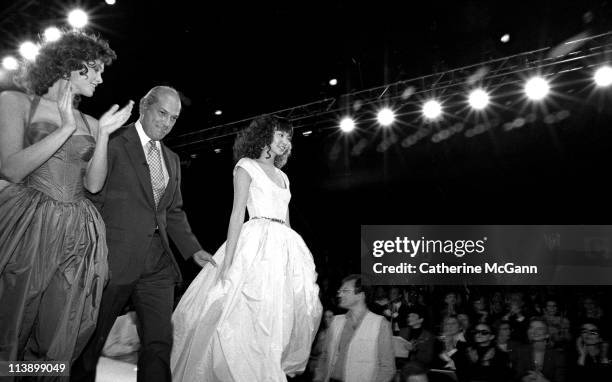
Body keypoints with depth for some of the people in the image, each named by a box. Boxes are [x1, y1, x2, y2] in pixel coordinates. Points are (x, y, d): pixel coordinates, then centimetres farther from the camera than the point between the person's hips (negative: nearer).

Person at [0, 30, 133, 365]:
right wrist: (67, 129, -11)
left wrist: (103, 135, -3)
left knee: (57, 343, 5)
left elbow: (94, 184, 8)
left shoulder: (90, 123, 15)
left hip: (78, 235, 4)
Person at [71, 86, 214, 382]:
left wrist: (193, 249, 9)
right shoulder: (114, 144, -2)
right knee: (90, 341, 5)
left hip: (157, 262, 6)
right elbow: (91, 198, -5)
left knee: (160, 343, 2)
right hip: (115, 258, -5)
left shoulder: (172, 160, 19)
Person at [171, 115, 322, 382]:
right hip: (257, 246, -7)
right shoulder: (247, 166, 5)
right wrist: (228, 260, -15)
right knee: (249, 321, -15)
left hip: (286, 248, 7)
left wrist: (299, 257, 11)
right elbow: (237, 214, -5)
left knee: (281, 322, 1)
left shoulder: (283, 176, 24)